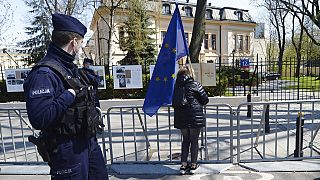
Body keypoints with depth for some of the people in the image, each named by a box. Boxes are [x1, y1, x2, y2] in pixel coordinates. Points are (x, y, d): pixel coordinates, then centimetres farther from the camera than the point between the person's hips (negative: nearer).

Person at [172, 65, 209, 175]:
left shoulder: (176, 86, 1)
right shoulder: (195, 85, -8)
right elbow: (205, 99, -3)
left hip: (181, 118, 3)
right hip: (195, 117, -3)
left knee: (185, 140, 16)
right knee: (194, 140, 10)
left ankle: (183, 165, 19)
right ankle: (193, 165, 20)